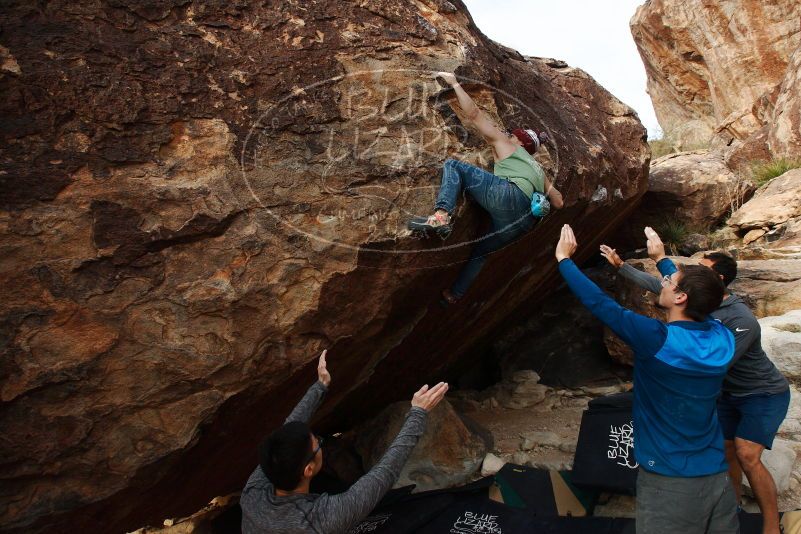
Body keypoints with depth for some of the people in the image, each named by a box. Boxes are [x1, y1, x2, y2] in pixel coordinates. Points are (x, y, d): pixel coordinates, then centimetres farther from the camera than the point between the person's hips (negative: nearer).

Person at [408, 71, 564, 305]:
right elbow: (558, 202, 36)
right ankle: (454, 295, 26)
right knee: (481, 251, 28)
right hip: (525, 220, 7)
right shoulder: (538, 170, 40)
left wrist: (454, 83, 27)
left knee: (454, 166, 1)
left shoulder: (505, 143, 25)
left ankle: (441, 215, -24)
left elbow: (473, 114, 18)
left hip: (508, 196, -7)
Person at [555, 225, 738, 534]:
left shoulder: (657, 340, -22)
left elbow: (598, 303, -15)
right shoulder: (722, 340, -4)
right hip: (717, 477, 6)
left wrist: (564, 258, -2)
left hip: (669, 482, -6)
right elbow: (700, 300, 16)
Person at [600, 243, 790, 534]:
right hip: (730, 393, 7)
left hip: (763, 393, -7)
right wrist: (620, 265, -5)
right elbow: (656, 285, -2)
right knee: (726, 451, 11)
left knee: (747, 456, -16)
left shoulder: (742, 320, -31)